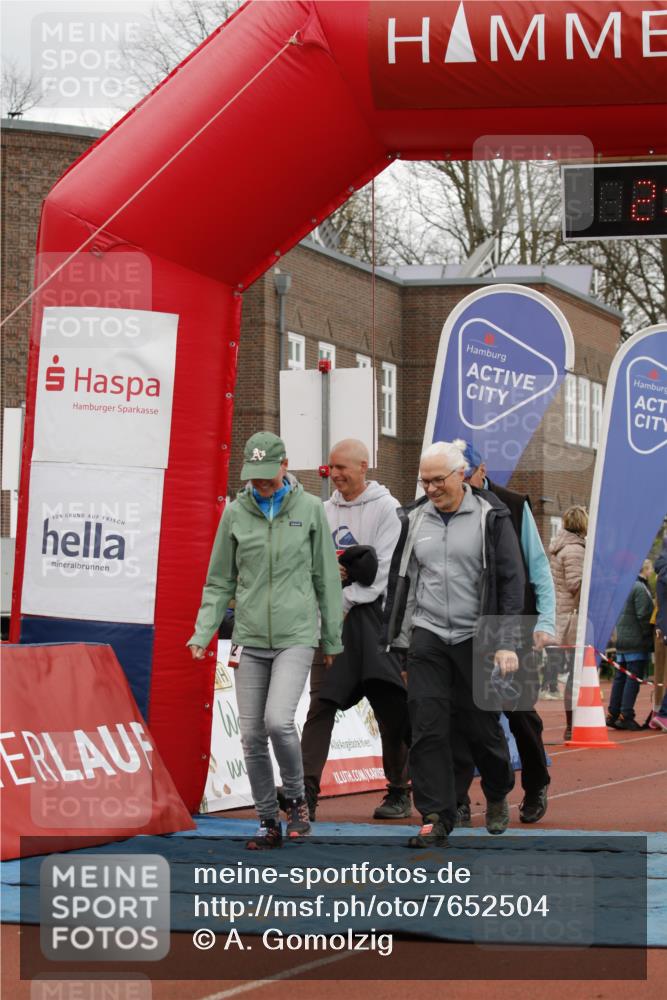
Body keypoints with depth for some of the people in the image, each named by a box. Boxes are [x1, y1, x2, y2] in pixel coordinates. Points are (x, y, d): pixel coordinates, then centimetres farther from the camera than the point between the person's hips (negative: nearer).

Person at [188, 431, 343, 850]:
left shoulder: (310, 509, 0)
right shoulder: (235, 513, 4)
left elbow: (327, 578, 5)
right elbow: (220, 582, 9)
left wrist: (333, 639, 6)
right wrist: (203, 632, -3)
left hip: (296, 637, -3)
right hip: (252, 641, 3)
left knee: (278, 721, -19)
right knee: (252, 736, 3)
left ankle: (298, 800, 5)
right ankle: (268, 820, 17)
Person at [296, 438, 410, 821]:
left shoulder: (386, 508, -3)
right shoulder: (326, 511, 13)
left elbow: (384, 568, -10)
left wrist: (345, 602, -14)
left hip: (374, 615, -4)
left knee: (392, 710, 3)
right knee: (321, 703, -6)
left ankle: (399, 792, 15)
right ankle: (307, 789, -9)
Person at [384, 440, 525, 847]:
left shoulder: (491, 517, -3)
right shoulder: (414, 519, 7)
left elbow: (512, 581, -4)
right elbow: (399, 579, 16)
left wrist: (507, 643, -10)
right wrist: (393, 636, 12)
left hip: (476, 639, -2)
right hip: (427, 636, 2)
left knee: (482, 725, 7)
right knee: (428, 729, -7)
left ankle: (498, 796, 35)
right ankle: (437, 819, -2)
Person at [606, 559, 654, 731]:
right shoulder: (641, 589, -13)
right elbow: (644, 617, -17)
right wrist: (649, 638, -9)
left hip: (621, 641, 9)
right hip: (637, 642, -9)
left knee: (620, 678, 12)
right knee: (633, 679, -5)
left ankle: (612, 715, 15)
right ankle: (626, 716, -6)